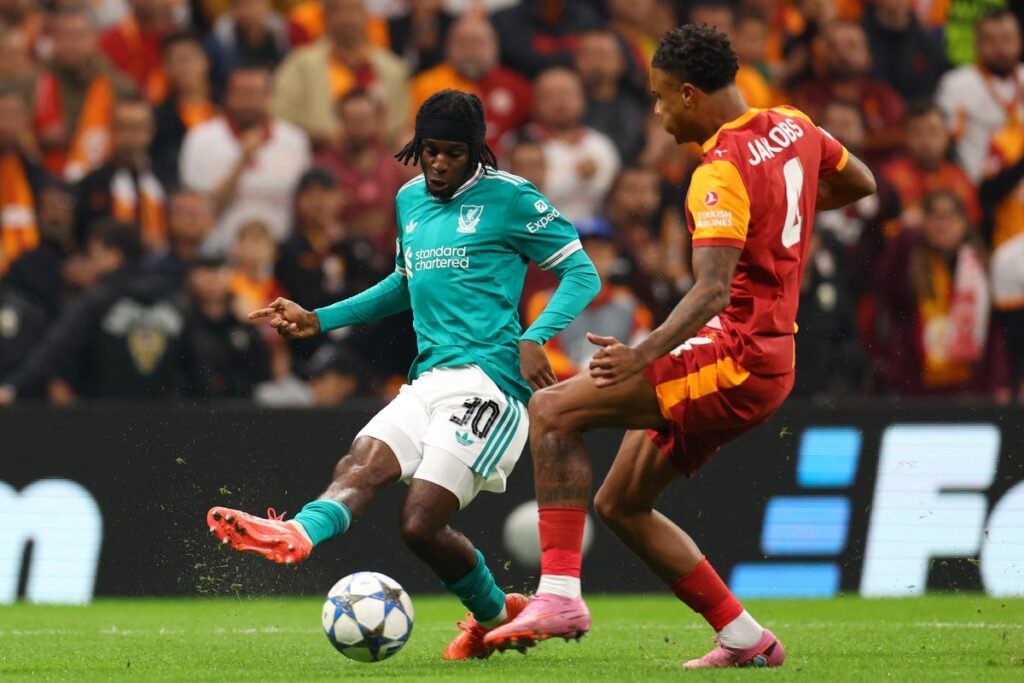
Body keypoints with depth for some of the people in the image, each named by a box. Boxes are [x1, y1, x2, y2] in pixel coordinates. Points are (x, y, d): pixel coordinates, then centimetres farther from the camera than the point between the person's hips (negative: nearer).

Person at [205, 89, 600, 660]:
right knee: (359, 468, -21)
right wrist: (319, 321, 28)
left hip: (487, 380, -7)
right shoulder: (411, 199, 19)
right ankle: (299, 536, -45)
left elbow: (582, 273, -1)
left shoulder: (508, 197, -2)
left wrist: (535, 337, -17)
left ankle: (496, 615, 4)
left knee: (421, 524, -16)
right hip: (428, 380, 7)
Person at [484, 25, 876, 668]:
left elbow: (713, 290, -30)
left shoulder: (722, 174, -18)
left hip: (736, 357, -10)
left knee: (553, 410, -17)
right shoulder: (794, 127, 8)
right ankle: (746, 639, 16)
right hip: (768, 359, 10)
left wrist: (644, 355, -39)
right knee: (619, 505, 16)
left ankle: (560, 595, -24)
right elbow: (862, 184, 27)